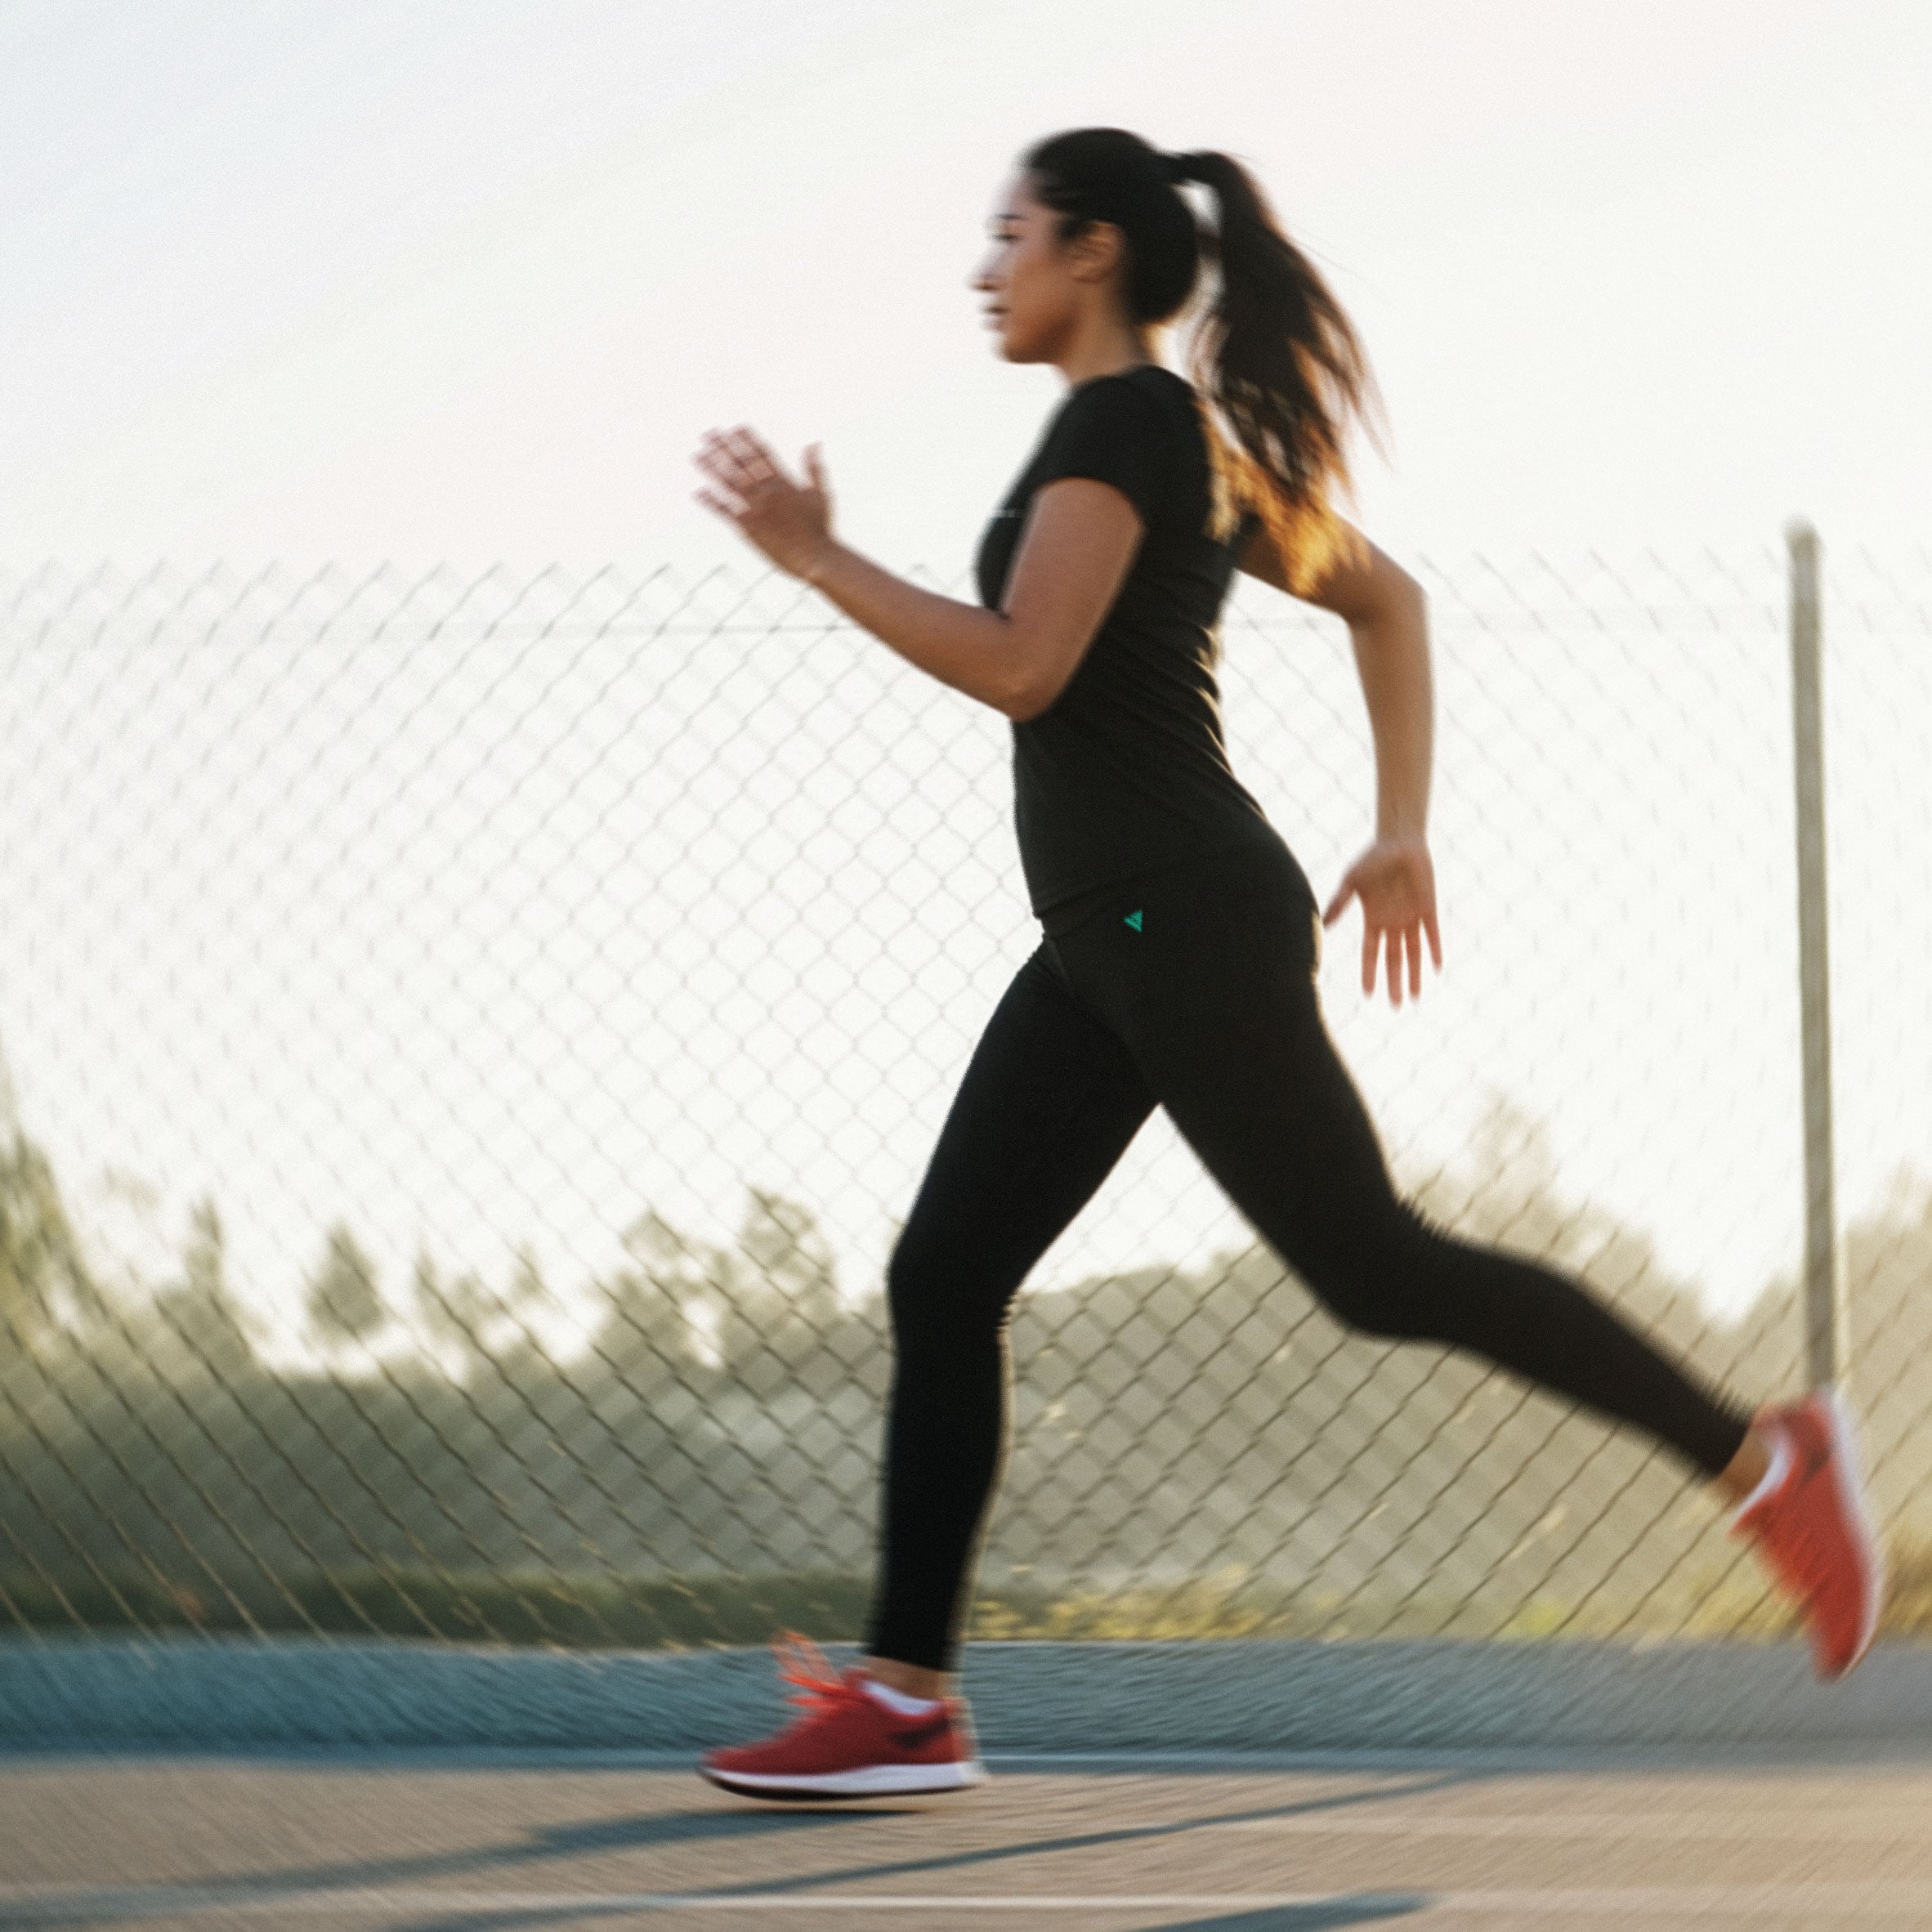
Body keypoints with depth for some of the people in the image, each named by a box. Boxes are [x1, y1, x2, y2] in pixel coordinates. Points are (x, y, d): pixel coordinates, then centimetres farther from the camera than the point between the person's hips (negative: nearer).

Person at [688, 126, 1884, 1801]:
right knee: (943, 1278, 3)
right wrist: (1403, 832, 24)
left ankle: (1759, 1455, 0)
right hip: (1107, 942, 10)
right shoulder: (1184, 443, 19)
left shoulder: (1120, 419, -11)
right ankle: (907, 1700, 1)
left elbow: (1020, 666, -22)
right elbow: (1386, 594, 26)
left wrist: (817, 558, -14)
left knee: (1372, 1270, -7)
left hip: (1185, 924, -10)